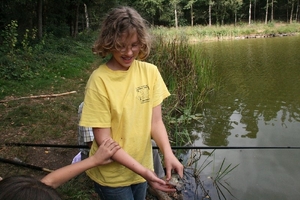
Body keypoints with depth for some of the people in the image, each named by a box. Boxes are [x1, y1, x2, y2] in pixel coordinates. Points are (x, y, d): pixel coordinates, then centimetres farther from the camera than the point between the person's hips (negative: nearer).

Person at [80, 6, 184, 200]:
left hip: (141, 168, 4)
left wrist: (168, 154, -23)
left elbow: (155, 121, -6)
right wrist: (142, 170, -25)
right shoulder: (100, 80, -21)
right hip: (111, 175, -4)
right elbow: (103, 140, -19)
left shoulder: (150, 72, -9)